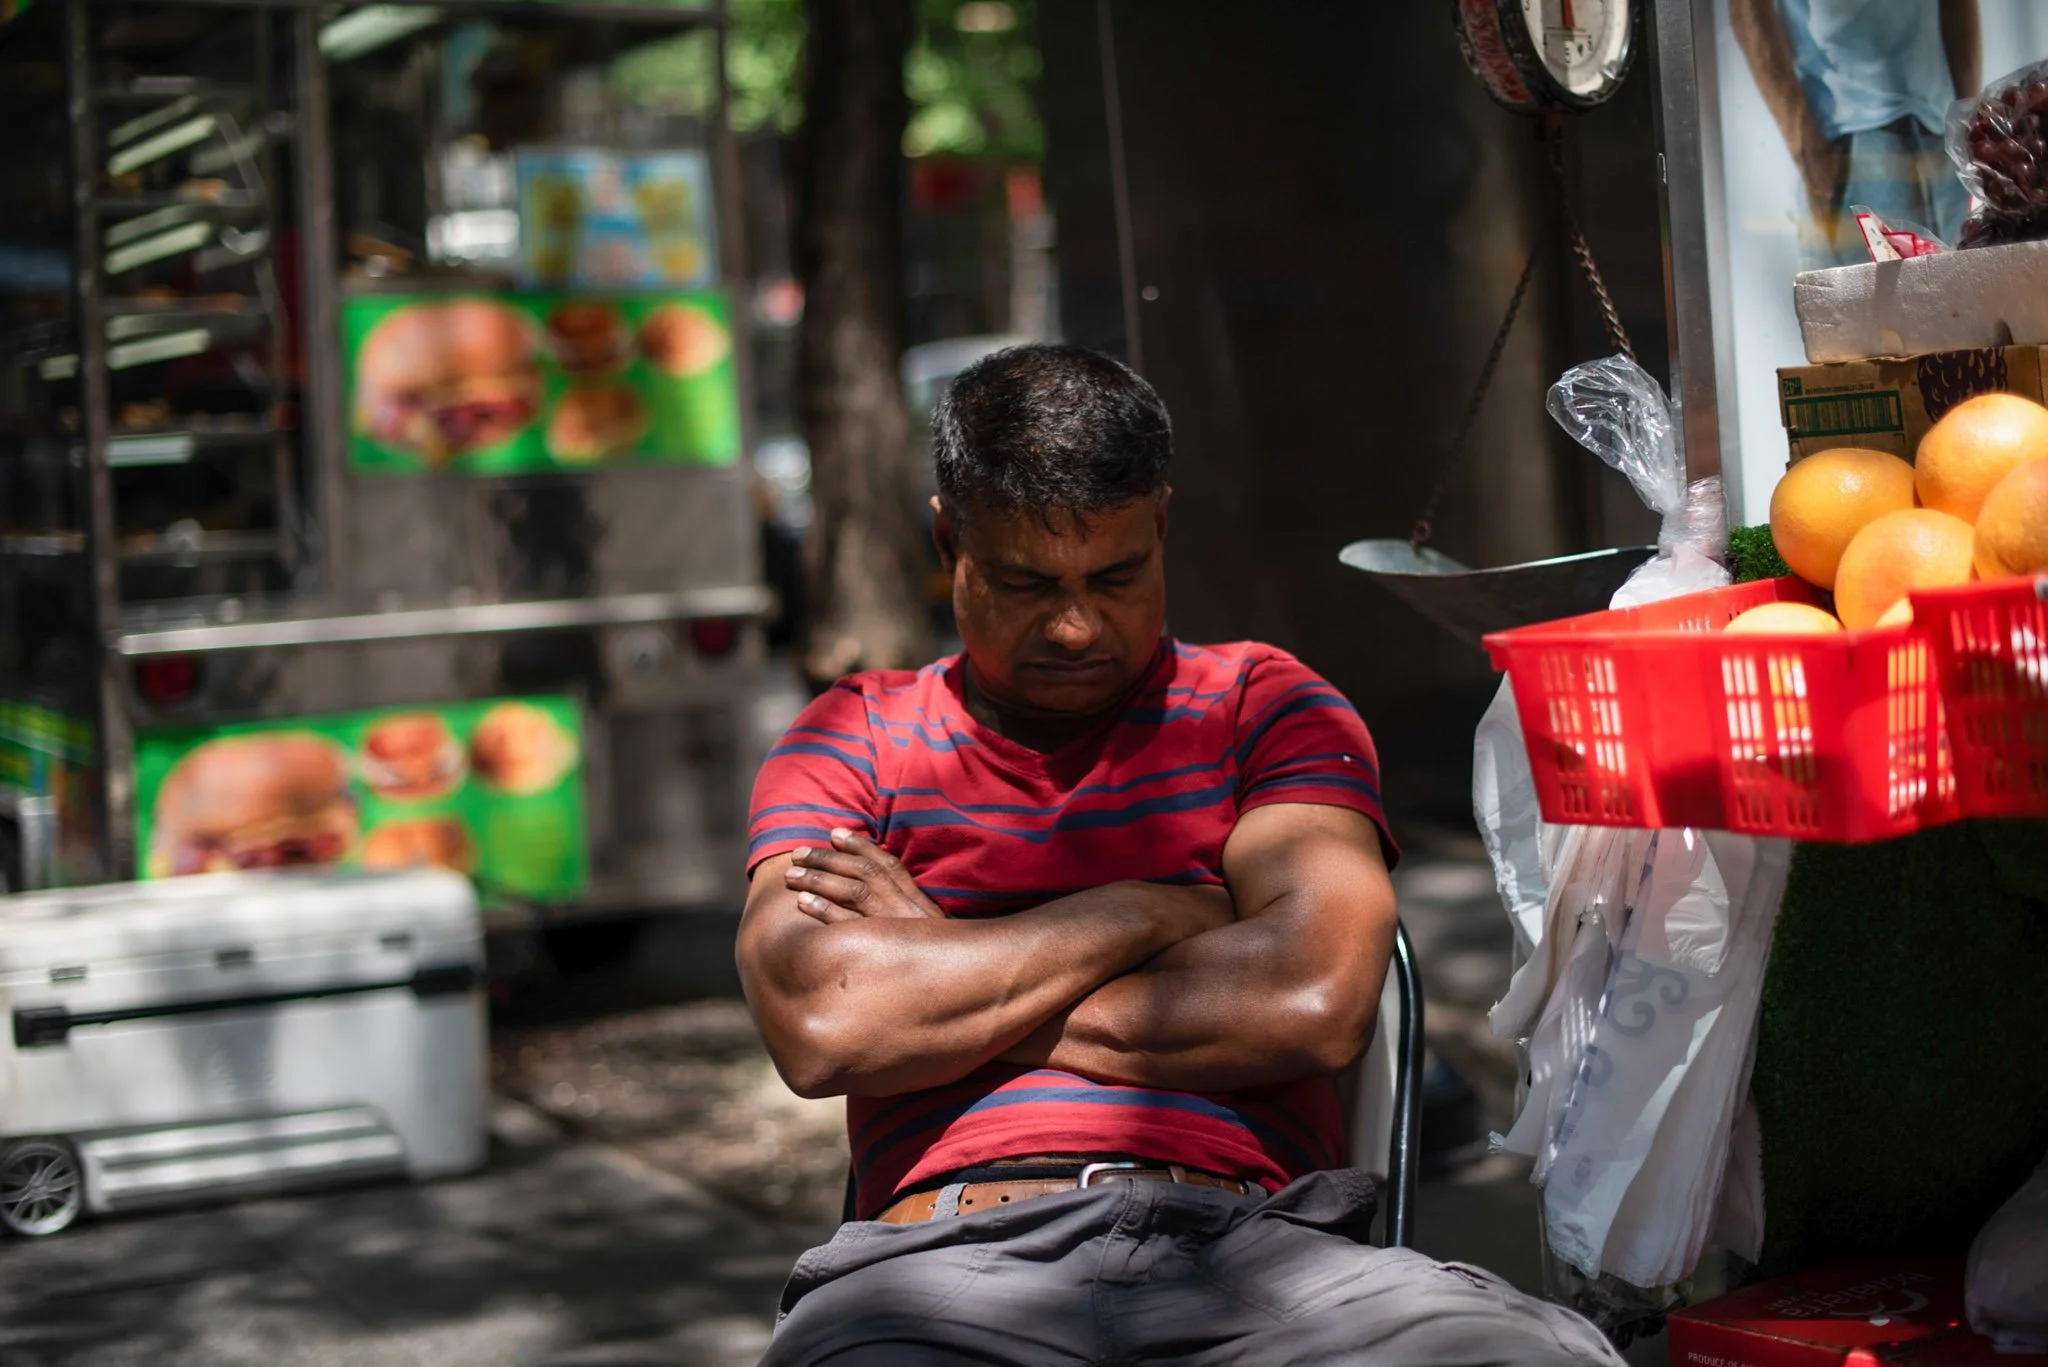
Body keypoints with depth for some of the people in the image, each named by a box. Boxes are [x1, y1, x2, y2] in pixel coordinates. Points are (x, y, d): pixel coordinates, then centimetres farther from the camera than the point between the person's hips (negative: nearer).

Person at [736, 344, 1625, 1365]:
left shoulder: (1264, 707, 17)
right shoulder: (851, 745, 17)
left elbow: (1317, 1000, -2)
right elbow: (817, 1026, -3)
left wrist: (943, 967, 2)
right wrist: (1142, 916, 3)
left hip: (1250, 1245, 1)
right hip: (950, 1263, -1)